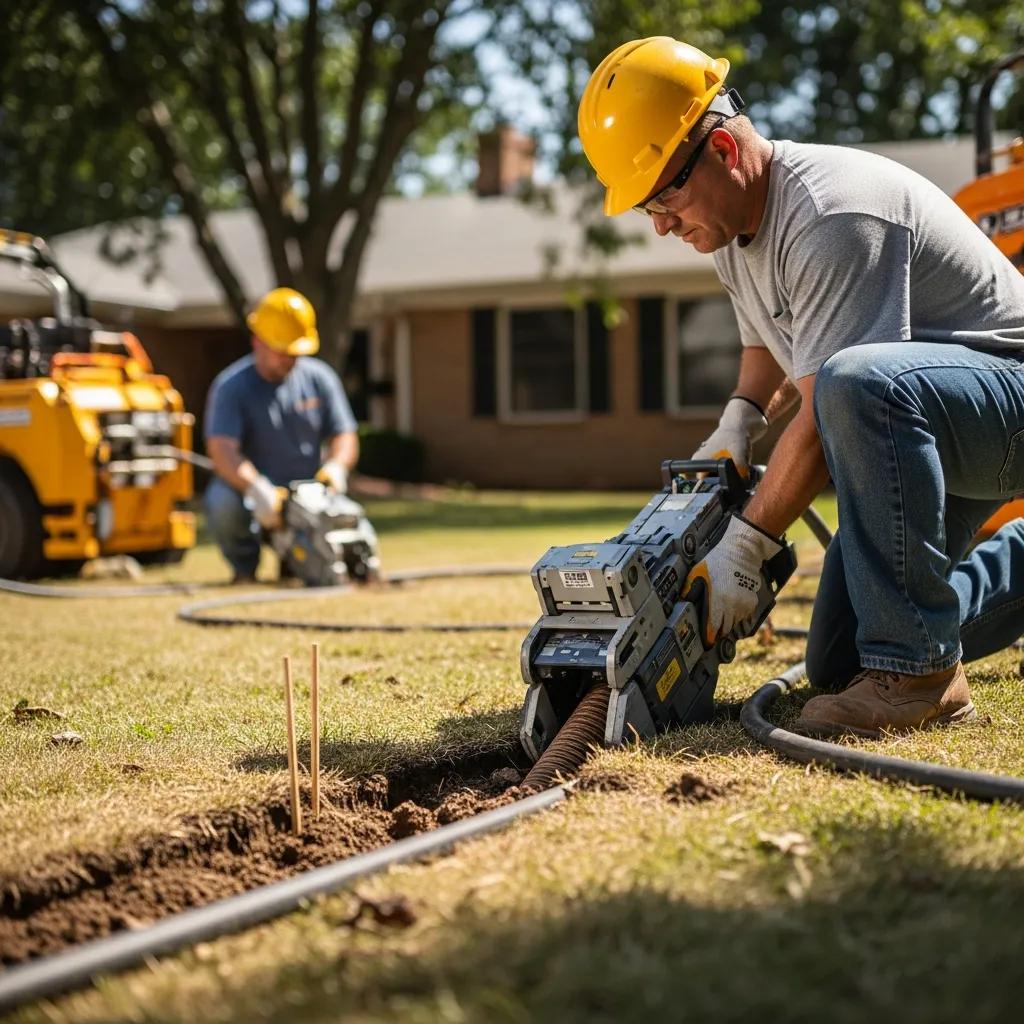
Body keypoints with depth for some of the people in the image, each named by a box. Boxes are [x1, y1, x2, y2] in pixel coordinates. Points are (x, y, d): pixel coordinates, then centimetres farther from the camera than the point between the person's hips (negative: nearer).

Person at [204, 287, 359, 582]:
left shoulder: (319, 378, 3)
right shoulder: (230, 386, -9)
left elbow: (345, 437, 2)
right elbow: (222, 451, -23)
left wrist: (336, 465, -22)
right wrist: (257, 489, -41)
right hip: (250, 493, -3)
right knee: (222, 503, -36)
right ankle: (244, 567, -3)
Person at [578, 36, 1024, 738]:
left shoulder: (831, 214, -27)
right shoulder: (732, 221, 4)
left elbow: (829, 418, -29)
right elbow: (771, 345, 23)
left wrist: (744, 546, -25)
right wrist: (738, 423, 4)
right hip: (919, 436, 9)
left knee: (858, 383, -42)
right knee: (836, 666, 6)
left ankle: (918, 674, -31)